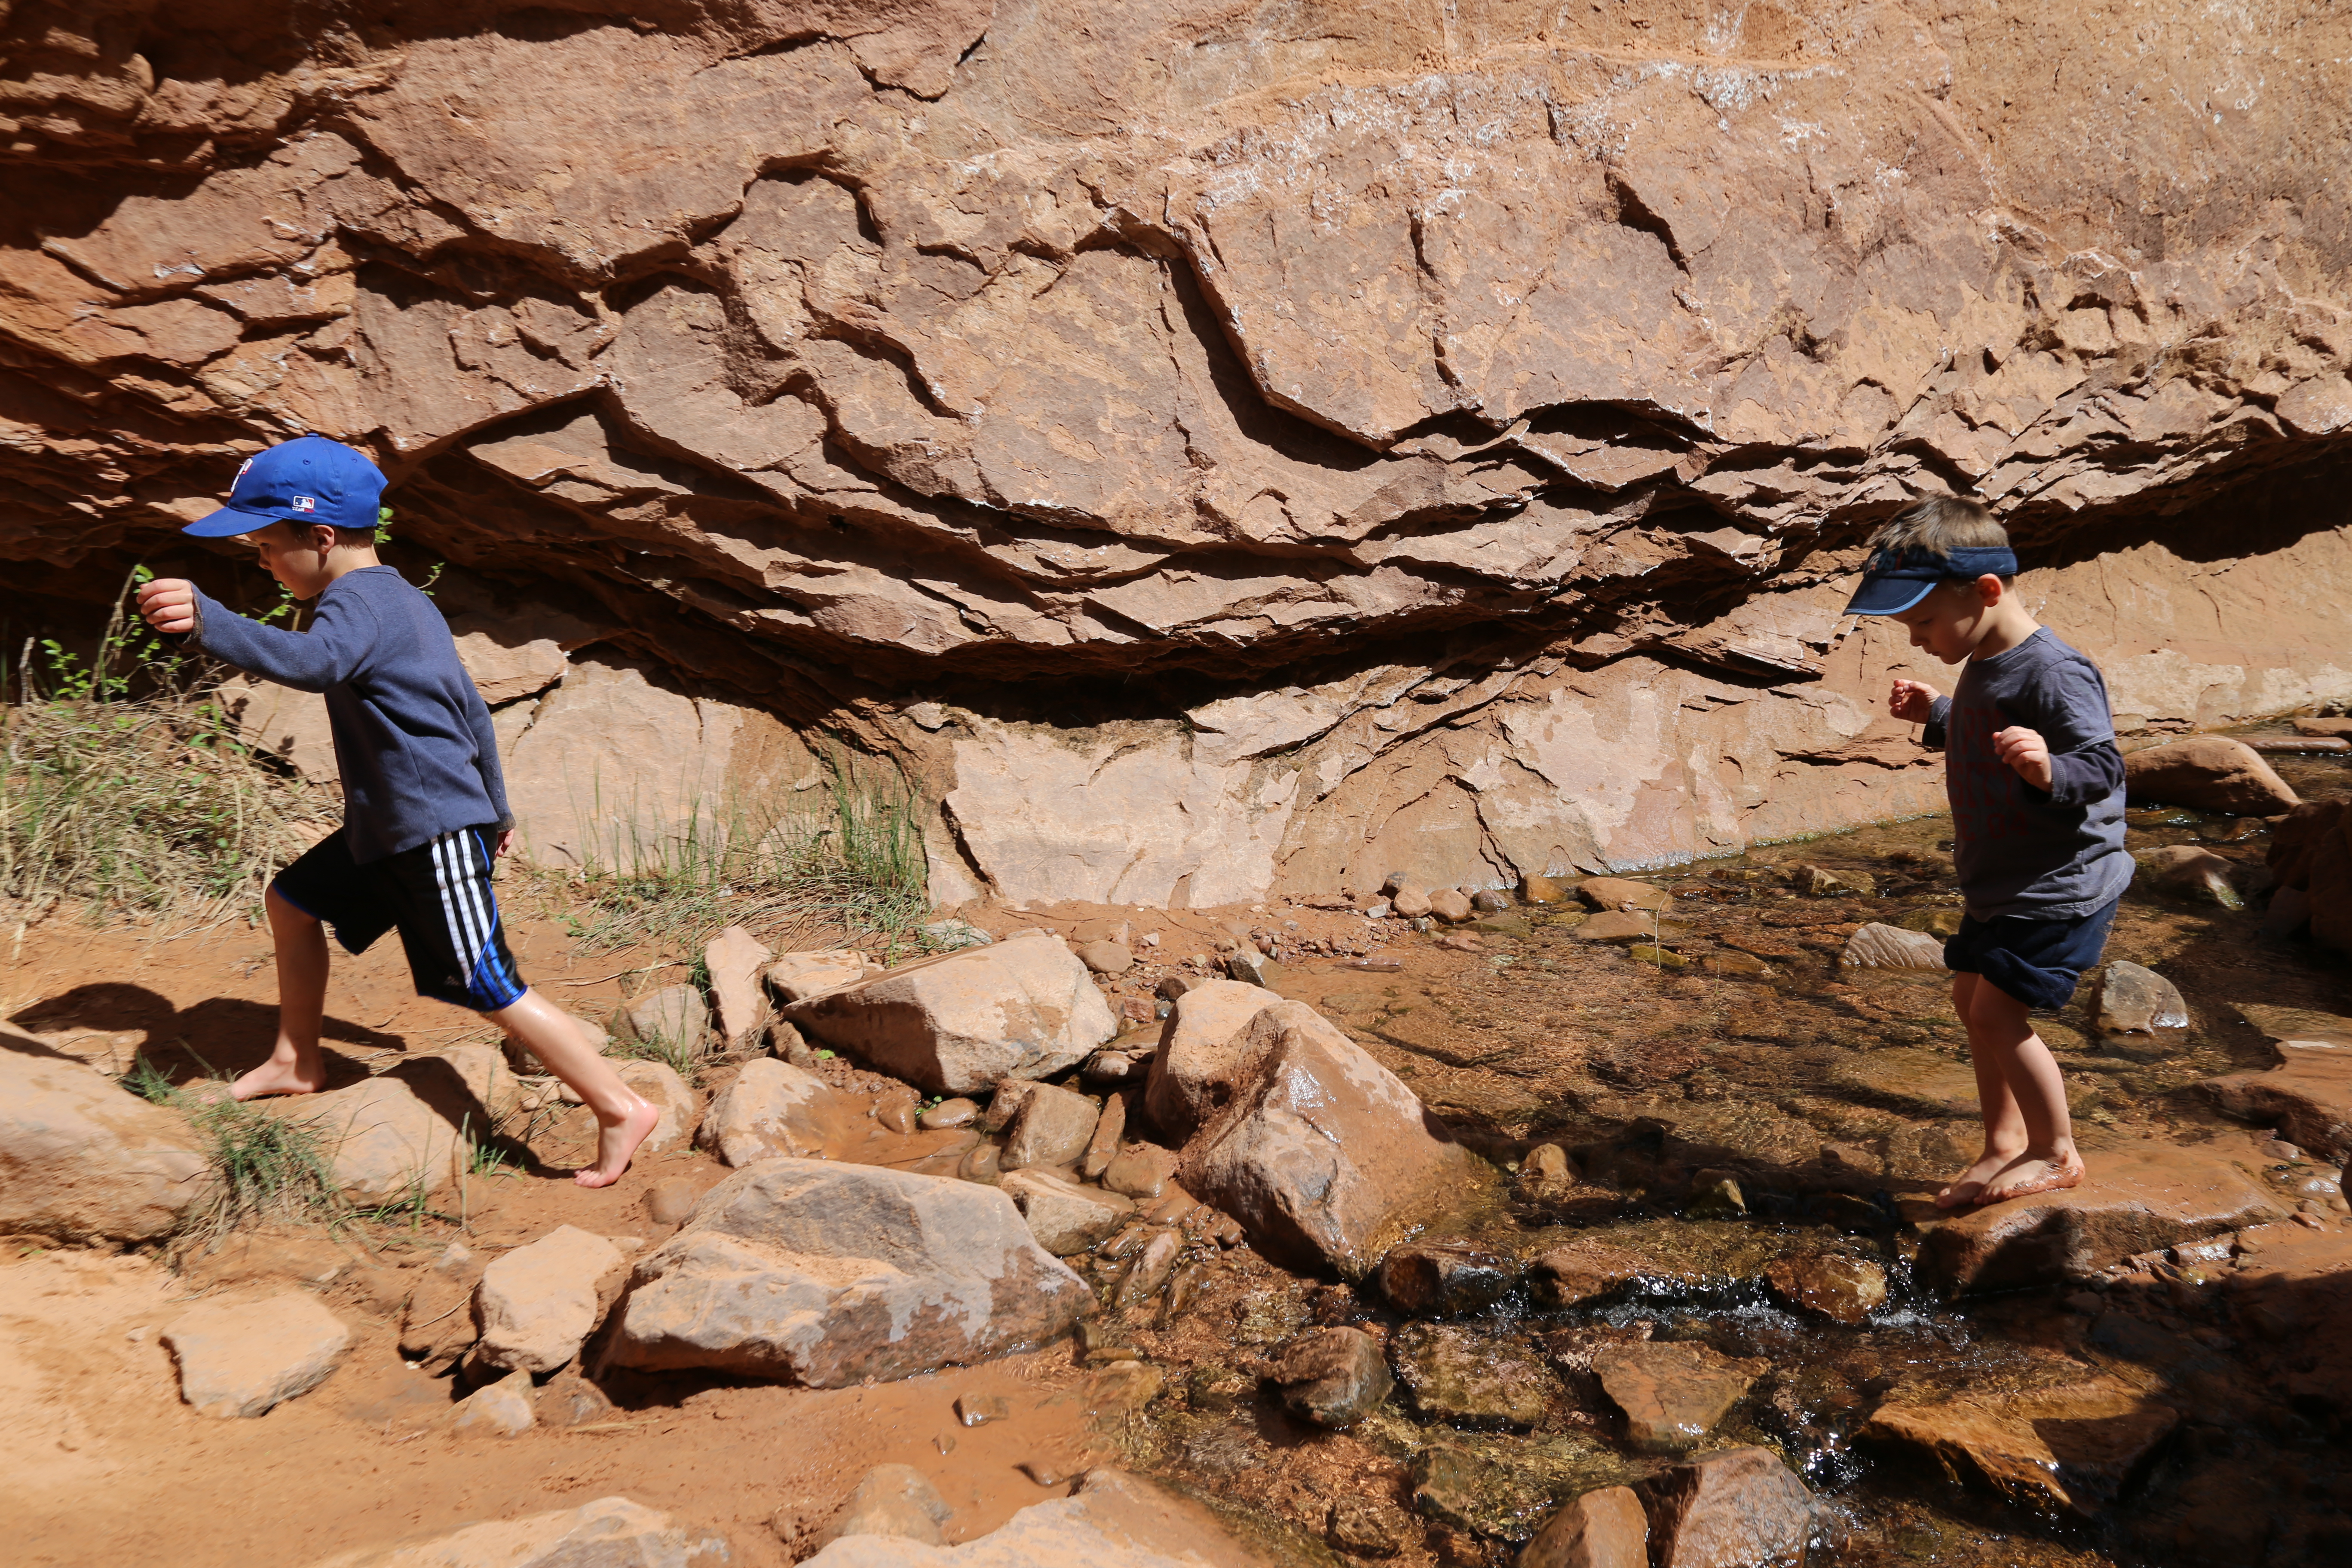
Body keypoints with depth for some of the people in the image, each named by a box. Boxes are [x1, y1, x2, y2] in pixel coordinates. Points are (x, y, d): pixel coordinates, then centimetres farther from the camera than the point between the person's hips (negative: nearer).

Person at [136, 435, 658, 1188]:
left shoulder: (360, 602, -16)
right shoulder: (406, 602, 16)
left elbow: (314, 660, -41)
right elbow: (471, 709, 21)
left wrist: (205, 622, -51)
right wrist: (494, 810, 28)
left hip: (435, 836, -11)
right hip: (389, 828, 11)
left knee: (492, 991, -7)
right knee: (292, 899, 22)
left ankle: (619, 1108, 0)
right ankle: (296, 1063, 34)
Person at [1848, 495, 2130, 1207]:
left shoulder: (2053, 675, -24)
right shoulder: (1984, 665, 6)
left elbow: (2105, 767, -25)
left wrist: (2050, 770, -43)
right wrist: (1937, 715, 13)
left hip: (2060, 888, -10)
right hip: (2001, 884, 10)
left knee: (1997, 1013, -10)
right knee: (1972, 999, 15)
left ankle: (2056, 1153, 10)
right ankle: (2005, 1141, 31)